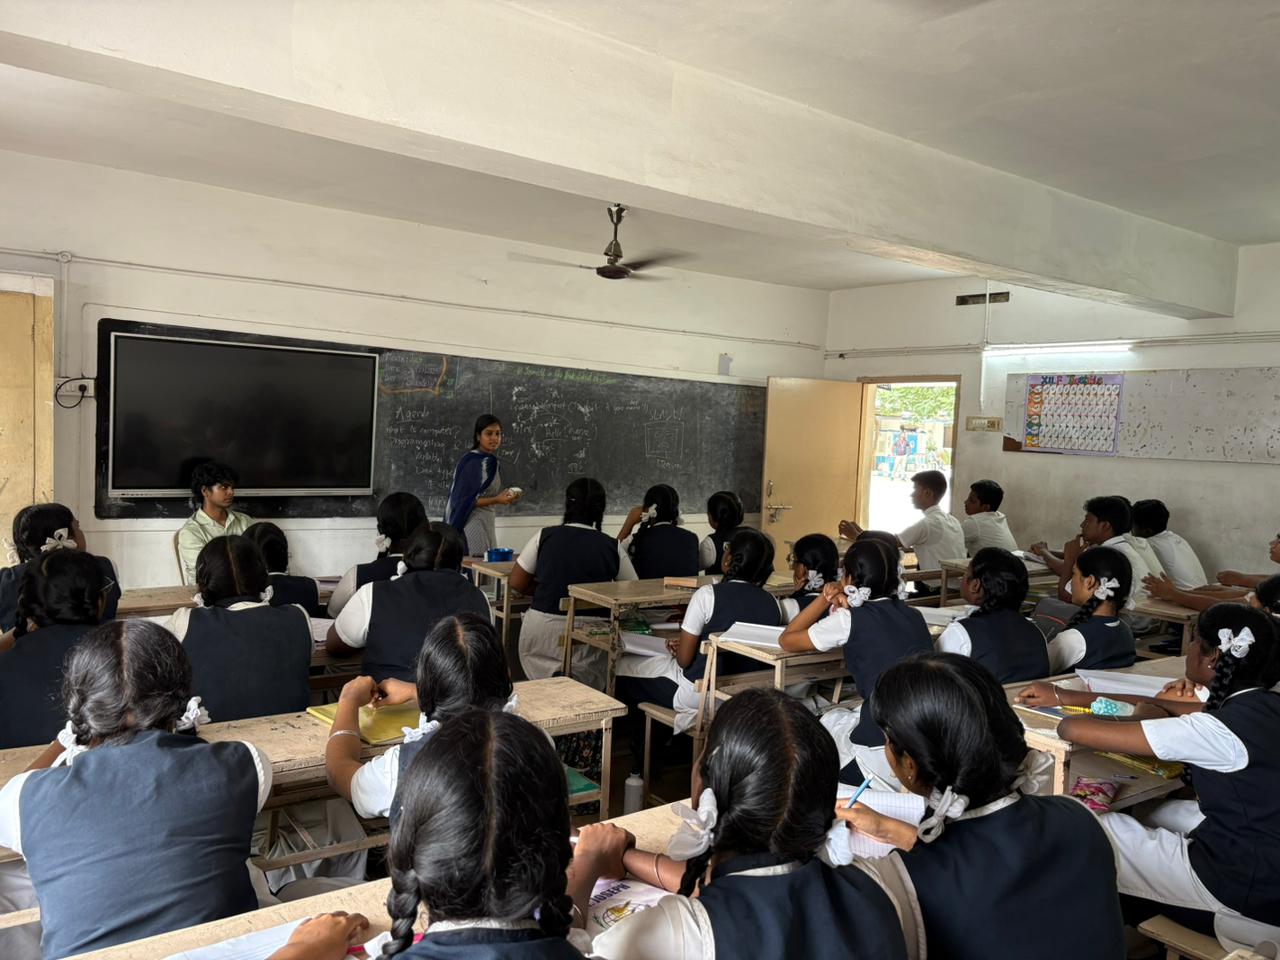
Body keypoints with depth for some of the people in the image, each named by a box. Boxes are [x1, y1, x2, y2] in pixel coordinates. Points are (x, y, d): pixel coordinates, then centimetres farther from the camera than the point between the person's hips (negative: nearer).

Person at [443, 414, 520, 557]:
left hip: (485, 523, 9)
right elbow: (465, 500, -17)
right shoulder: (473, 462, -14)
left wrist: (506, 496, 4)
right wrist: (496, 500, -22)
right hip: (472, 523, -9)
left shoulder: (490, 460, 12)